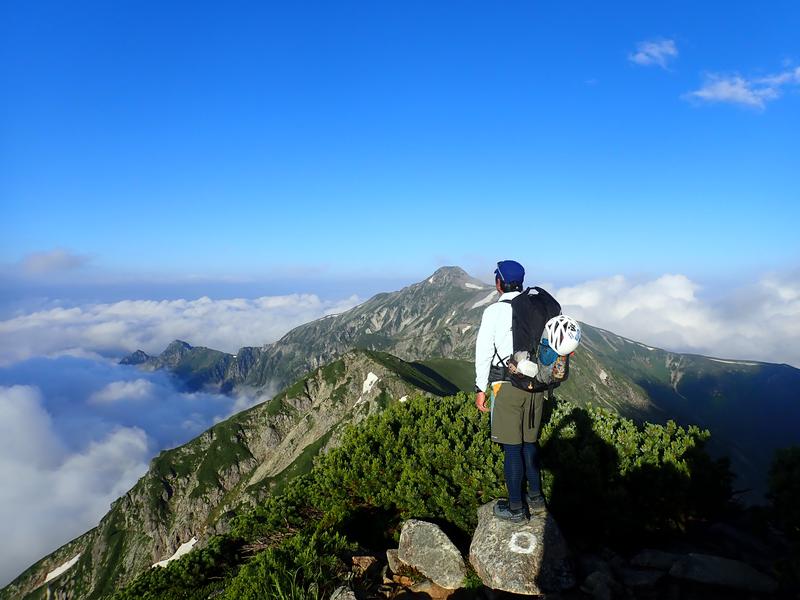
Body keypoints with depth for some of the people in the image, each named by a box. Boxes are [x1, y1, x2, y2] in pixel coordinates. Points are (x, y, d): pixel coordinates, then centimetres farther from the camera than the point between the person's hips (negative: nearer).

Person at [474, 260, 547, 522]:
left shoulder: (494, 311, -9)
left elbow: (484, 352, -8)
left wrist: (481, 388, -1)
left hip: (507, 385, -5)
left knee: (512, 447, 3)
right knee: (530, 443, 18)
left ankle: (515, 508, 13)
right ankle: (536, 499, 27)